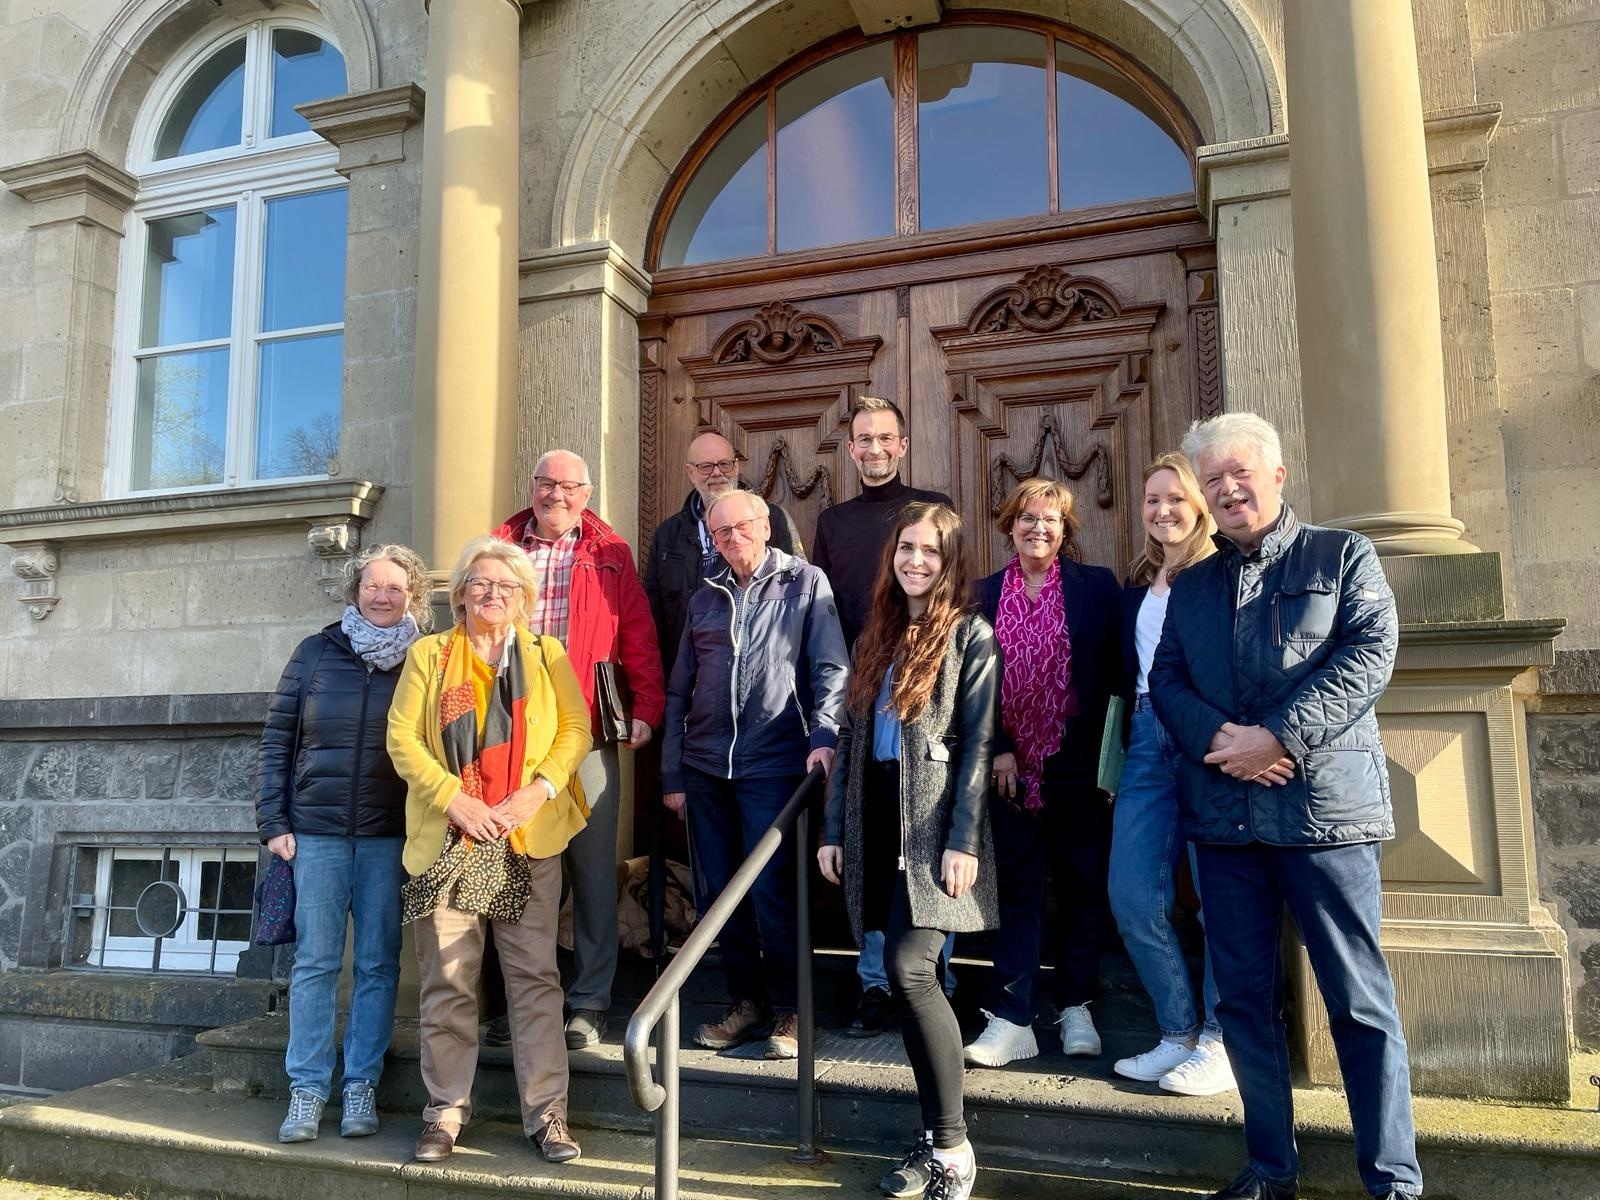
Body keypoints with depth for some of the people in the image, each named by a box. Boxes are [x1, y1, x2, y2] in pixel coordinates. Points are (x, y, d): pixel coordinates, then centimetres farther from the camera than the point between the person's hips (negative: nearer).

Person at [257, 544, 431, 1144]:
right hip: (316, 831, 1)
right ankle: (306, 1089, 15)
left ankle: (360, 1086, 17)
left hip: (392, 838, 0)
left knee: (378, 965, 5)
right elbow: (277, 738, 7)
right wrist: (273, 821, 1)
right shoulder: (317, 652, 5)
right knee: (315, 961, 4)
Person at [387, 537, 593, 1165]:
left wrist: (538, 790, -12)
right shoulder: (429, 654, 9)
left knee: (536, 977, 2)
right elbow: (402, 738, 1)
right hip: (449, 838, 0)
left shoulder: (547, 655, 11)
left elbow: (576, 729, 4)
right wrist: (454, 798, -12)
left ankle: (546, 1113, 10)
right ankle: (446, 1112, 17)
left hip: (530, 839, 0)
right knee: (447, 982, 4)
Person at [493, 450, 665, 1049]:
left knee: (592, 868, 3)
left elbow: (639, 638, 4)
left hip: (587, 734, -1)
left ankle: (589, 1003, 13)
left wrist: (646, 708, -8)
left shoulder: (610, 555, 9)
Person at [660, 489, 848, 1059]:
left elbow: (830, 668, -4)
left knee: (771, 890, -4)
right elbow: (679, 691, 15)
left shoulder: (805, 583, 2)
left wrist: (823, 734, -19)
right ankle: (746, 998, 25)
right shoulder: (704, 599, 14)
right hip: (704, 769, 5)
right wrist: (672, 773, 11)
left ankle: (789, 1007, 14)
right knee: (715, 892, 9)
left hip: (773, 765, -5)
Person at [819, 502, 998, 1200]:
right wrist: (834, 828, 10)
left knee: (909, 969, -14)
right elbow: (852, 737, 14)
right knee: (911, 979, 7)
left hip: (934, 824, -5)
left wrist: (963, 841, -15)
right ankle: (935, 1136, 19)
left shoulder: (970, 636, -2)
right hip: (877, 823, 6)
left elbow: (977, 745, -8)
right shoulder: (878, 636, 15)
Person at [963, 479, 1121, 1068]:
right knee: (1016, 888, 3)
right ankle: (1010, 1018, 7)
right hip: (1012, 767, 1)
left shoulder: (1097, 587, 1)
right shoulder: (985, 594, 6)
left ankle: (1076, 1008, 24)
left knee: (1083, 885, 9)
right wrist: (997, 749, -4)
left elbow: (1115, 672, -2)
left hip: (1077, 765, 0)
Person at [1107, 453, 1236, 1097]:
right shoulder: (1137, 586, 19)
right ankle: (1179, 1035, 20)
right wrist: (1126, 742, 13)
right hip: (1148, 741, 6)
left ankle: (1221, 1043, 16)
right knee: (1132, 897, 4)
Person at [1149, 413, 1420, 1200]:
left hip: (1324, 807, -4)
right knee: (1245, 997, 10)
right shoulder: (1190, 586, 17)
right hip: (1222, 815, 4)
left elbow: (1370, 654, -8)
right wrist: (1217, 740, -13)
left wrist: (1278, 737, -16)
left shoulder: (1343, 556, 5)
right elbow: (1165, 679, 7)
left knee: (1360, 1001, 2)